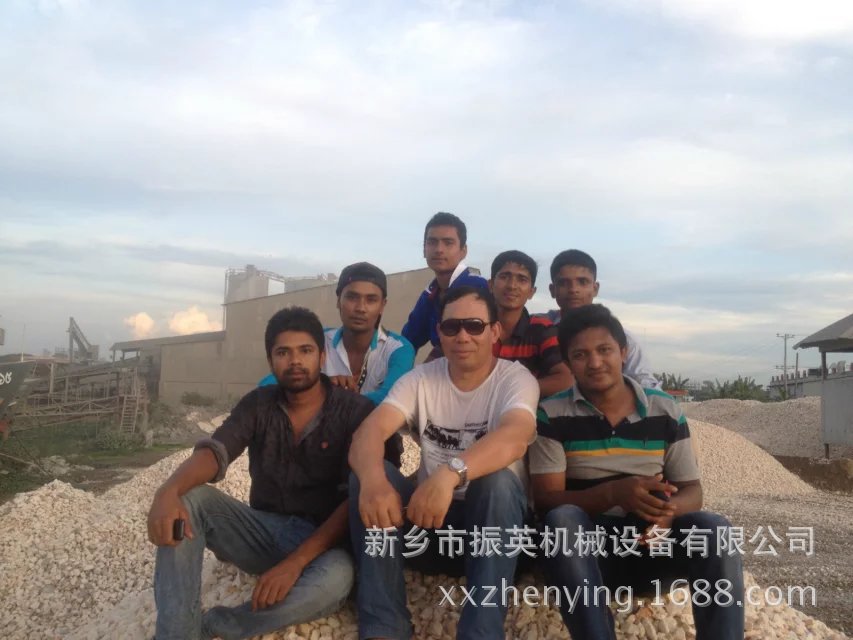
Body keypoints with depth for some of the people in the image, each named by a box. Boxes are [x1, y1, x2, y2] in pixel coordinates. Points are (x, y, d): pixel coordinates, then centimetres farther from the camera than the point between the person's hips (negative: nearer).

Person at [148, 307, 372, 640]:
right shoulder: (258, 404, 2)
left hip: (321, 540, -3)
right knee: (189, 499, -19)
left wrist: (296, 561, -28)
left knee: (335, 579, -37)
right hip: (263, 529, 4)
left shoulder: (355, 411, -10)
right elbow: (212, 452, -12)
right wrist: (168, 491, -35)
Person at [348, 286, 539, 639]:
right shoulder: (420, 379, -3)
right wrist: (372, 478, -44)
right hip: (427, 515, 3)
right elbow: (370, 430, -20)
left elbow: (514, 438, -35)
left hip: (493, 518, -2)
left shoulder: (516, 379, -11)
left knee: (497, 480, -34)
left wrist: (450, 473, -53)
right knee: (369, 477, -23)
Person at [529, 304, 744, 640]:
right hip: (584, 550, -2)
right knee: (562, 519, -35)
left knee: (714, 529, -27)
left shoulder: (664, 410, 5)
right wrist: (614, 492, -28)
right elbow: (546, 498, -10)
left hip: (652, 544, 2)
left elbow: (692, 490, 6)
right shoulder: (552, 414, -4)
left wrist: (668, 511, -20)